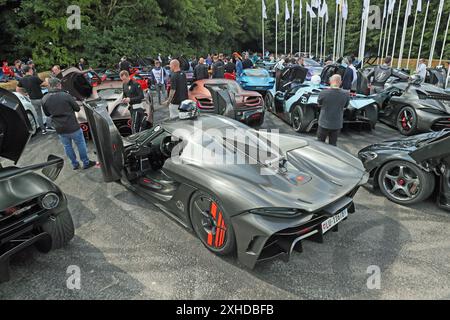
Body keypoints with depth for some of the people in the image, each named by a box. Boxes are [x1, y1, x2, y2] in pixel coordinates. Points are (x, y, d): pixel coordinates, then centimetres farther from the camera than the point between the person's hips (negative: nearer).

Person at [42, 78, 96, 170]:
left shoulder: (44, 99, -4)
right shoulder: (65, 95, -15)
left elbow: (47, 114, 9)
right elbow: (77, 108, -5)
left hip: (59, 129, 4)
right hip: (72, 126, -4)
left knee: (67, 146, 18)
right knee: (80, 144, 12)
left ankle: (75, 164, 28)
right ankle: (86, 163, 20)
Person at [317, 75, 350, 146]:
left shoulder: (323, 93, -18)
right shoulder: (346, 94, -11)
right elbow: (345, 106, 6)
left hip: (324, 123, -2)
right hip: (337, 124, 2)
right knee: (333, 144, 15)